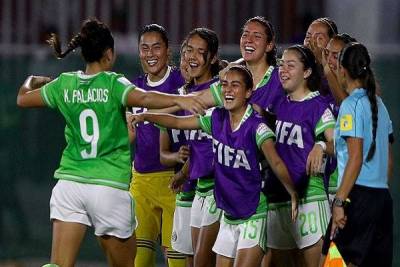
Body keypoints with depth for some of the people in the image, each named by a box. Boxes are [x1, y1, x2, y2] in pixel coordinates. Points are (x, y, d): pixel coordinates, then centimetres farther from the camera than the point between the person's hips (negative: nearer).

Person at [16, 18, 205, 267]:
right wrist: (179, 99, -37)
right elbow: (143, 98, -27)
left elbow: (23, 98, 21)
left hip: (69, 181, 4)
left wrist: (32, 82, 41)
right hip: (110, 186, -3)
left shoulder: (64, 84, 6)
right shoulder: (113, 83, -7)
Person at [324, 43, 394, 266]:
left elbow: (356, 157, -17)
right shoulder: (379, 103, 16)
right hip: (382, 195, 8)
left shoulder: (351, 105, -9)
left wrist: (339, 200, -18)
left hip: (359, 194, -8)